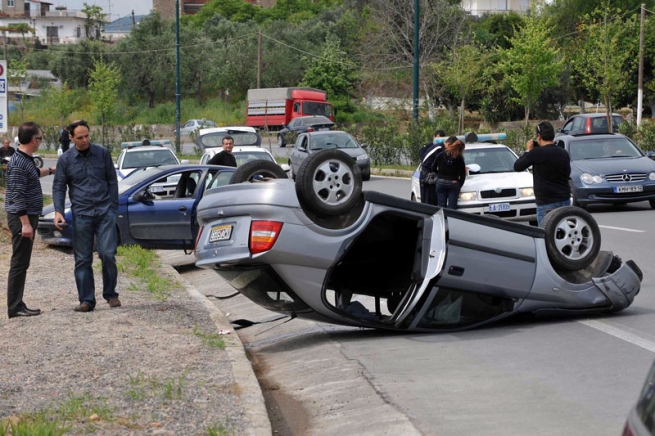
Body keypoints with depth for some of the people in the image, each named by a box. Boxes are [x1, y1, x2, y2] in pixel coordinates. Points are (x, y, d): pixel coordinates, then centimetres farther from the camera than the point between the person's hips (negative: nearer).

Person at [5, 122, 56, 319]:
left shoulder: (26, 160, 12)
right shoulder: (18, 164, -18)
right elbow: (17, 196, -22)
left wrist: (51, 170, 48)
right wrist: (25, 223, -24)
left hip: (27, 216, 10)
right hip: (22, 218, -10)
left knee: (22, 263, 11)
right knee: (19, 263, -6)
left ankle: (17, 304, 16)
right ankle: (15, 307, -3)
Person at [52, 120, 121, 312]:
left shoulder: (102, 153, 4)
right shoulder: (66, 160, 3)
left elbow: (112, 180, 9)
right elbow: (58, 187, 6)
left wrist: (113, 207, 3)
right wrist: (58, 211, -8)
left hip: (104, 212, -1)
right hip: (81, 215, 1)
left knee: (108, 254, -8)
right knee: (82, 259, 2)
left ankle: (110, 294, 9)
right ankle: (86, 300, 9)